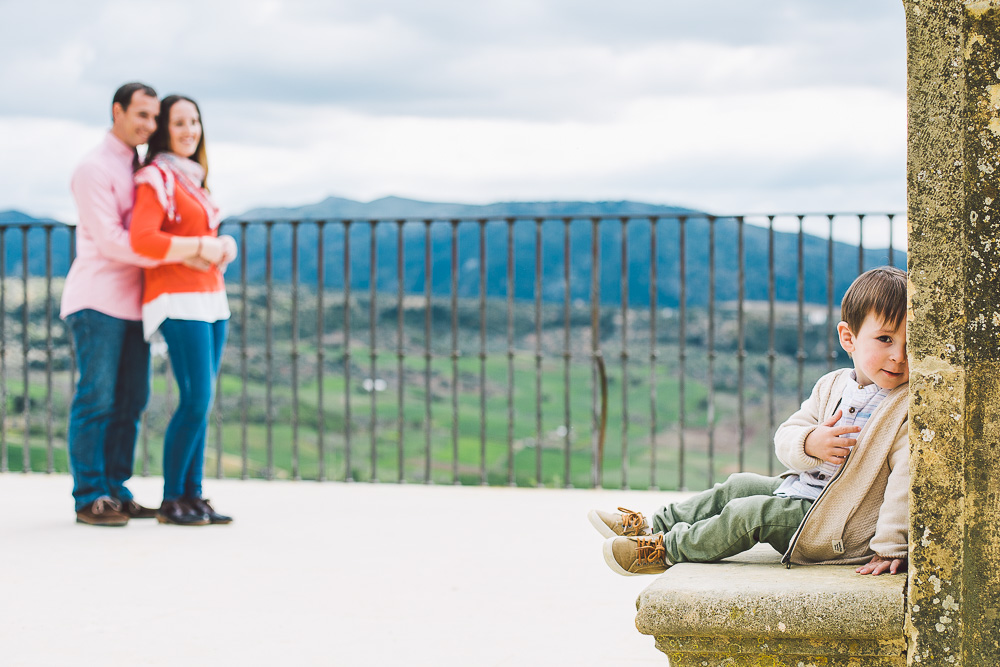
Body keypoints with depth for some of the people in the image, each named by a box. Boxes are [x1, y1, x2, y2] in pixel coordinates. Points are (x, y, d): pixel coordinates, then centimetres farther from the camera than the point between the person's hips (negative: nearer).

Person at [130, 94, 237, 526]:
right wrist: (199, 247, -16)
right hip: (179, 300, -8)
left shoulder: (193, 179, 20)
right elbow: (142, 239, -20)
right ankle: (170, 501, -3)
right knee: (196, 400, -11)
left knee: (202, 401, 6)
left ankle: (193, 496, 9)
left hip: (211, 299, 8)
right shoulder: (156, 179, -7)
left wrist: (224, 246, 7)